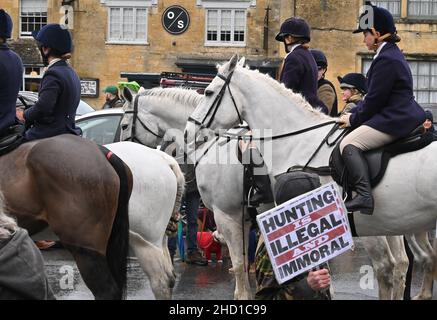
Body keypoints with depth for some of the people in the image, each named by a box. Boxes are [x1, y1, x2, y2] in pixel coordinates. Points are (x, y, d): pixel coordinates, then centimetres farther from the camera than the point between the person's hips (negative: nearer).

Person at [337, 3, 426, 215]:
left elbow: (374, 99, -15)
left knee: (349, 144, -19)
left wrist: (353, 119, -3)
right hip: (404, 116, 12)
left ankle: (364, 196, -32)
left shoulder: (386, 59, -15)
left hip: (394, 121, -12)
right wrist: (353, 114, 14)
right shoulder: (392, 54, 20)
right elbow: (373, 96, 22)